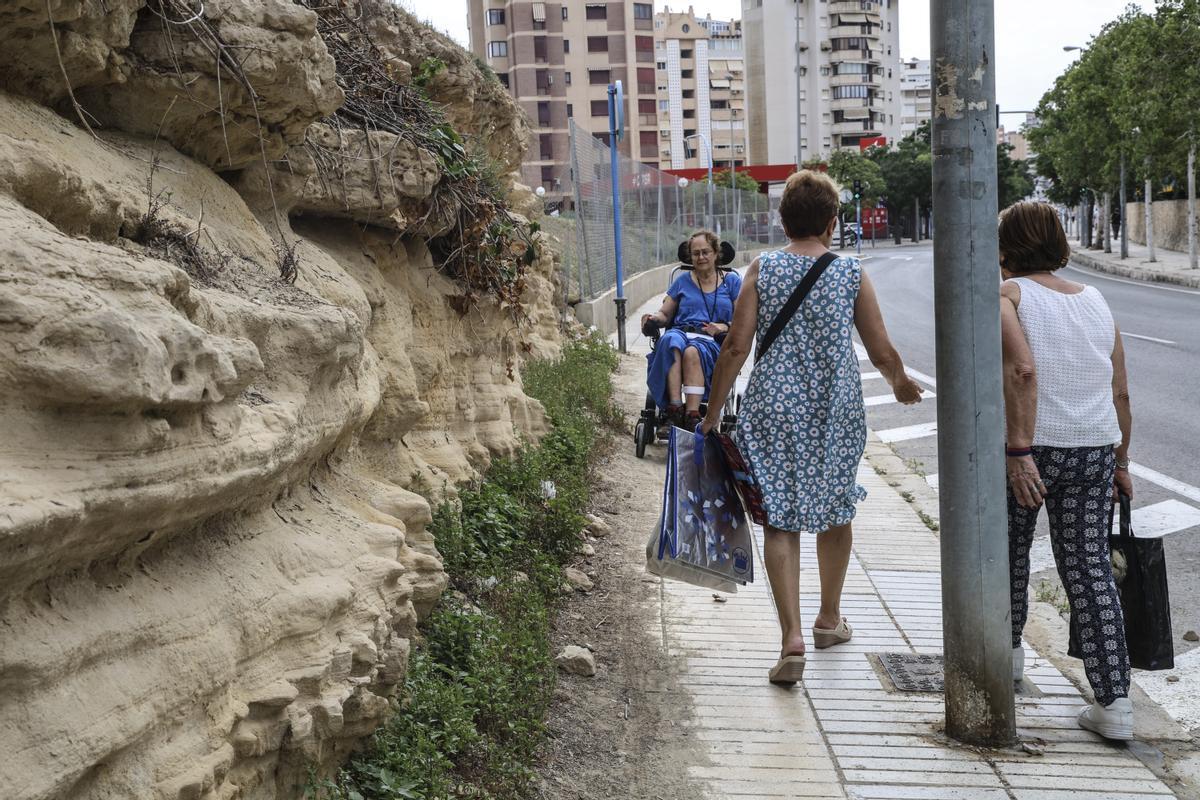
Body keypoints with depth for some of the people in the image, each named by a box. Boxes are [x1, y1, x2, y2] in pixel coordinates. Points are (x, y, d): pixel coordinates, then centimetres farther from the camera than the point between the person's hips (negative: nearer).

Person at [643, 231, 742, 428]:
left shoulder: (731, 280, 15)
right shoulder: (683, 280, 20)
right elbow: (665, 314, 20)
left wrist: (724, 327, -13)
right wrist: (654, 317, -4)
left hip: (712, 340, -1)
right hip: (681, 332, 2)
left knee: (693, 352, -39)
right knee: (671, 342, -37)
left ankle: (692, 415, -45)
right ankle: (675, 409, -47)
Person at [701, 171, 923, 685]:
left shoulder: (762, 270, -3)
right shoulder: (852, 274, -1)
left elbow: (736, 347, -7)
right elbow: (881, 352, 3)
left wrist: (712, 413, 1)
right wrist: (902, 384, 24)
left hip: (774, 411, -1)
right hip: (837, 412, 1)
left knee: (780, 521, 2)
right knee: (836, 511, 19)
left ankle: (792, 638, -7)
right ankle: (830, 618, 35)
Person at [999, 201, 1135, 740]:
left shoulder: (1006, 296, -6)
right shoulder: (1095, 301, 12)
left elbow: (1022, 370, -22)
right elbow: (1120, 394, 11)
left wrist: (1019, 451, -24)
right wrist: (1120, 462, 20)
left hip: (1028, 449, -4)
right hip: (1094, 450, 4)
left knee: (1008, 554, 18)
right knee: (1090, 569, 7)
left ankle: (1007, 650, 39)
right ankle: (1114, 702, 3)